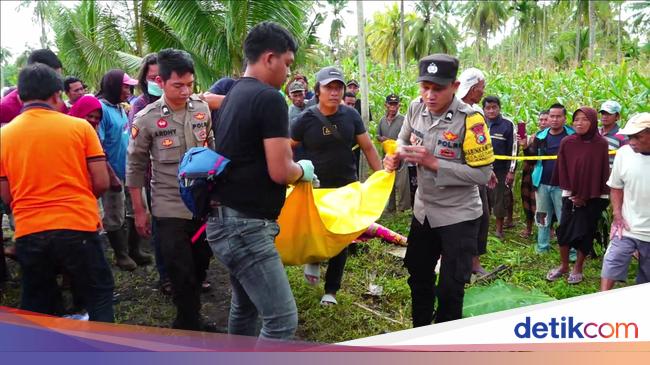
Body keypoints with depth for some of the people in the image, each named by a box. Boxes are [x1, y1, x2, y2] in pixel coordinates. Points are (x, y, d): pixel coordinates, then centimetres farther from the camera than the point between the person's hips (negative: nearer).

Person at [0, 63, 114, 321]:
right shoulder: (79, 127, -3)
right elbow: (101, 183, -4)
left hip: (29, 234, 3)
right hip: (78, 228, -3)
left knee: (36, 309, 18)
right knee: (98, 298, 12)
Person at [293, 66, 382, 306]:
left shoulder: (351, 115, -2)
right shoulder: (306, 119, -9)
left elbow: (368, 148, 4)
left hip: (347, 187, 2)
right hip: (315, 188, -2)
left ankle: (331, 290, 22)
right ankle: (313, 259, 38)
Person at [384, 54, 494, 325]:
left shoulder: (469, 120, -24)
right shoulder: (416, 109, -7)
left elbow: (482, 174, -24)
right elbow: (404, 139, 13)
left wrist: (434, 163, -29)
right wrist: (396, 157, -9)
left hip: (458, 216, -6)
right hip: (423, 211, 6)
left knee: (450, 289, 4)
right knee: (418, 275, 21)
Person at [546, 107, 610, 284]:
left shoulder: (601, 144, -9)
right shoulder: (567, 142, -4)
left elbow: (602, 172, -6)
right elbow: (562, 170, 0)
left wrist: (586, 196, -6)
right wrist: (572, 194, -3)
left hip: (592, 198, -2)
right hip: (570, 196, 2)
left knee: (585, 233, 5)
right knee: (564, 230, 3)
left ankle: (577, 269, 20)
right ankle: (563, 266, 20)